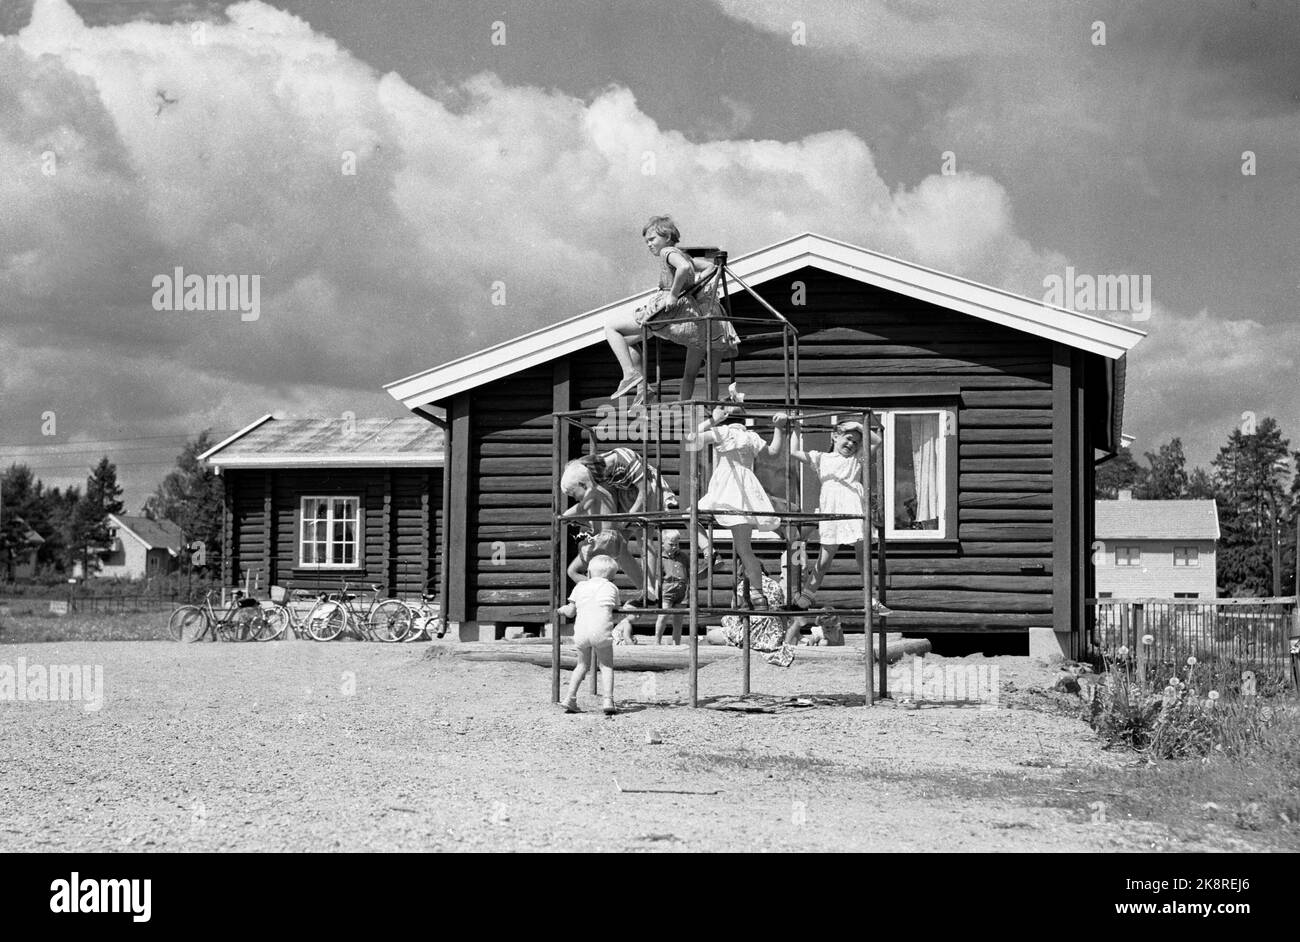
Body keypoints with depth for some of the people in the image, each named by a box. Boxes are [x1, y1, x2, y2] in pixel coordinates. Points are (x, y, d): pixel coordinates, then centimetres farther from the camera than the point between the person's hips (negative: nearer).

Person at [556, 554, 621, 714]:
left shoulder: (580, 587, 17)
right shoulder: (612, 588, 15)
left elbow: (571, 612, 16)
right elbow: (615, 609, 20)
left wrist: (561, 610, 38)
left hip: (581, 631, 2)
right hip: (601, 631, -2)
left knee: (582, 665, 20)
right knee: (606, 665, 9)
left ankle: (570, 699, 14)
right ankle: (608, 700, -7)